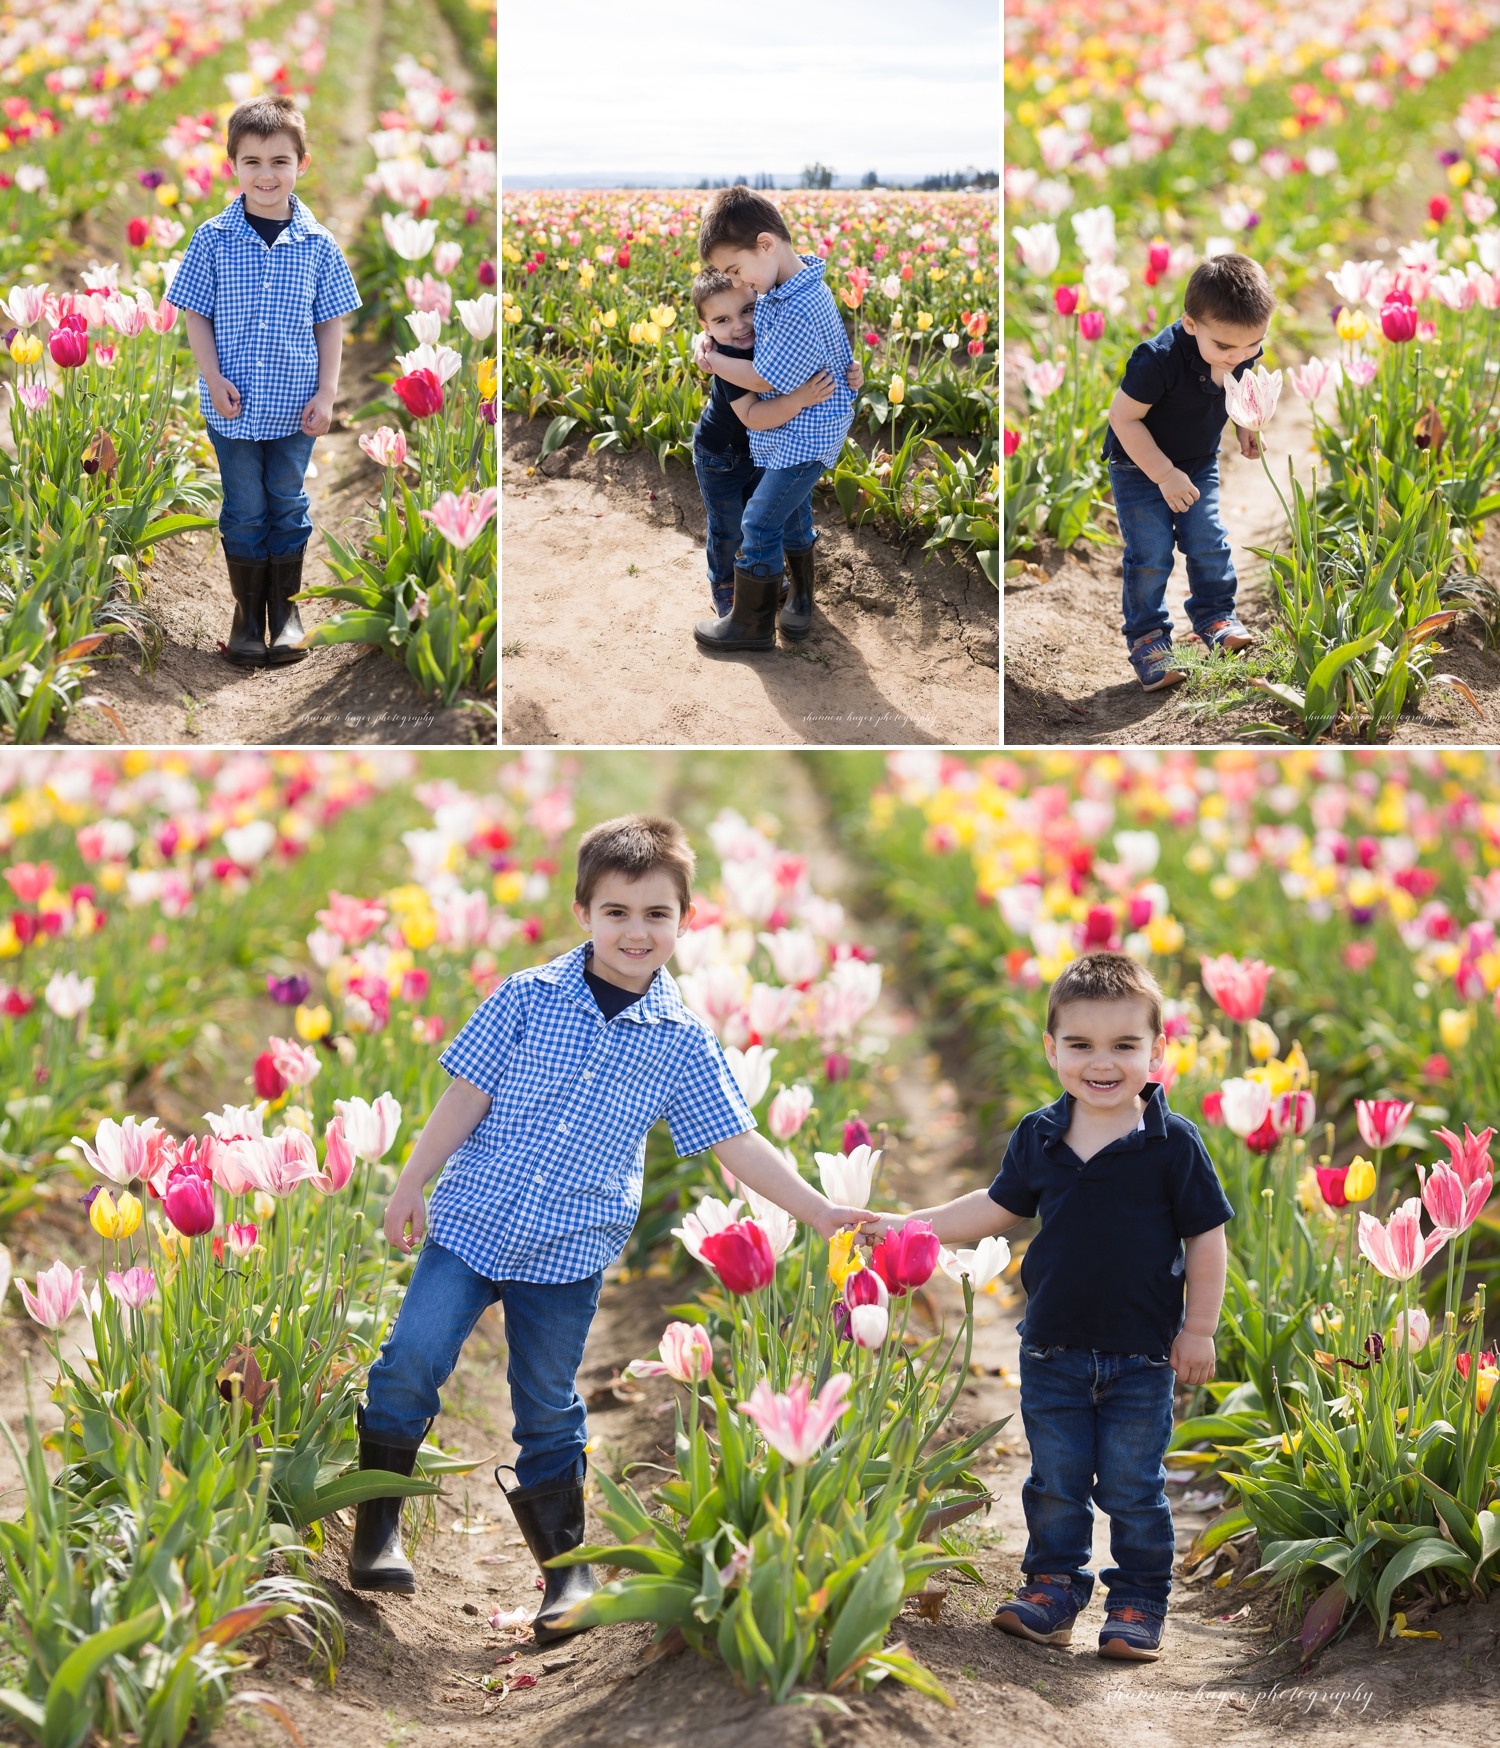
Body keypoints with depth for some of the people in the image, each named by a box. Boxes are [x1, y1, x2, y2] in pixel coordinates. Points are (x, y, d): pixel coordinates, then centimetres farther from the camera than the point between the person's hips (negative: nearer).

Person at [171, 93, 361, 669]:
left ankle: (285, 610, 23)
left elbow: (331, 323, 3)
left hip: (295, 405, 1)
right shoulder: (213, 239, -5)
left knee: (287, 505, 10)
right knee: (244, 509, 7)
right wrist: (214, 379, -10)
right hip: (233, 404, -1)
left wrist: (326, 393, -3)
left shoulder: (317, 244, -2)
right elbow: (197, 315, 0)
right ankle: (247, 613, 19)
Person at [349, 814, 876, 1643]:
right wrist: (410, 1186, 2)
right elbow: (466, 1097, 1)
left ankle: (565, 1564, 20)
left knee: (548, 1409, 7)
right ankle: (376, 1526, 9)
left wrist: (822, 1213, -1)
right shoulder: (529, 998, -4)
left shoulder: (680, 1041, -1)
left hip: (570, 1252, 1)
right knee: (411, 1361, -8)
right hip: (473, 1219, 0)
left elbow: (739, 1145, 3)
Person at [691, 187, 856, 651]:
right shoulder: (779, 285, -2)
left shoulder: (801, 310, -32)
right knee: (791, 512, 22)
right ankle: (799, 602, 38)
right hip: (794, 431, 10)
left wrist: (712, 360, -9)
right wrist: (714, 336, -3)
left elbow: (763, 379, -23)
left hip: (805, 436, -10)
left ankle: (751, 624, 10)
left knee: (760, 522, -3)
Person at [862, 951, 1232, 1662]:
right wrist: (904, 1225, 13)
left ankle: (1138, 1603, 18)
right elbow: (998, 1207, 15)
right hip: (1053, 1354, 3)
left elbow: (1207, 1236, -5)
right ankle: (1052, 1590, 25)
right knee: (1056, 1485, 11)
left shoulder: (1173, 1143, -11)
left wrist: (1198, 1332, -6)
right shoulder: (1037, 1139, -1)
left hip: (1142, 1358, -3)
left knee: (1133, 1489, 5)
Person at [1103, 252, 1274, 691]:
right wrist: (1165, 475, -26)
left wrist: (1245, 427, -7)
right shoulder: (1159, 360, -37)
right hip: (1139, 467, -5)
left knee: (1209, 542, 4)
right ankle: (1146, 638, 4)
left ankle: (1215, 616, 24)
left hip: (1200, 463, 5)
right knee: (1150, 553, -8)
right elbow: (1124, 417, -28)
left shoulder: (1244, 354, -17)